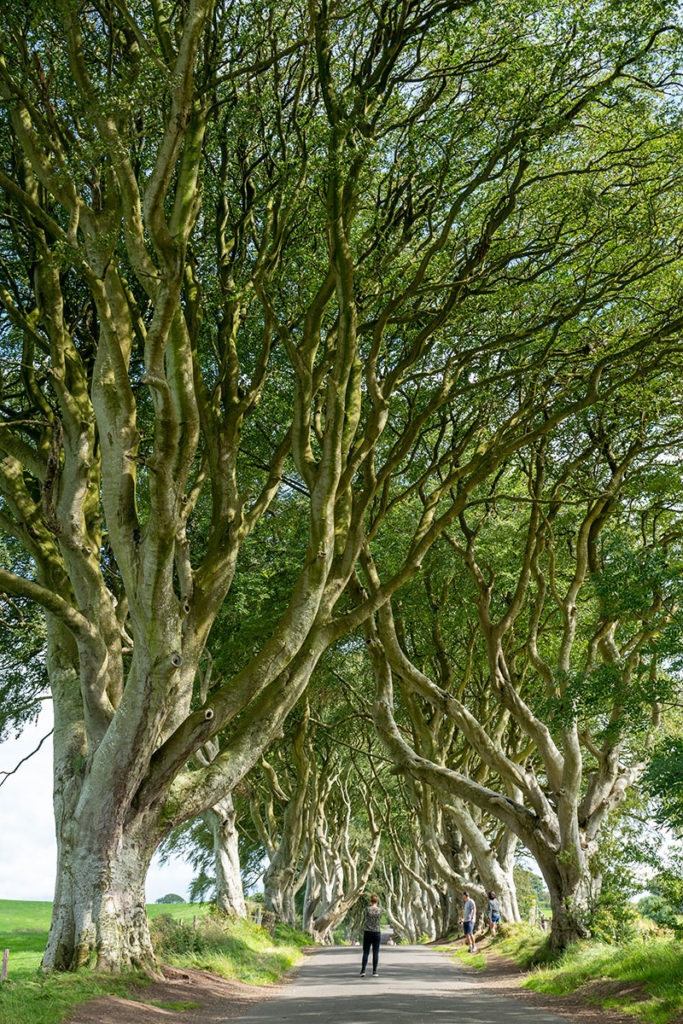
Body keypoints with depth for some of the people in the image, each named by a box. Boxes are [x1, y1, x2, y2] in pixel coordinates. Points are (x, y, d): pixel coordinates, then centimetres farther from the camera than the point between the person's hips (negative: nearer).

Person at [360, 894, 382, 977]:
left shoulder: (367, 909, -6)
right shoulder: (380, 909, -4)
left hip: (367, 932, 0)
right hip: (377, 932, 0)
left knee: (366, 952, 5)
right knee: (375, 953, 6)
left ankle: (363, 970, -5)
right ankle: (374, 971, 4)